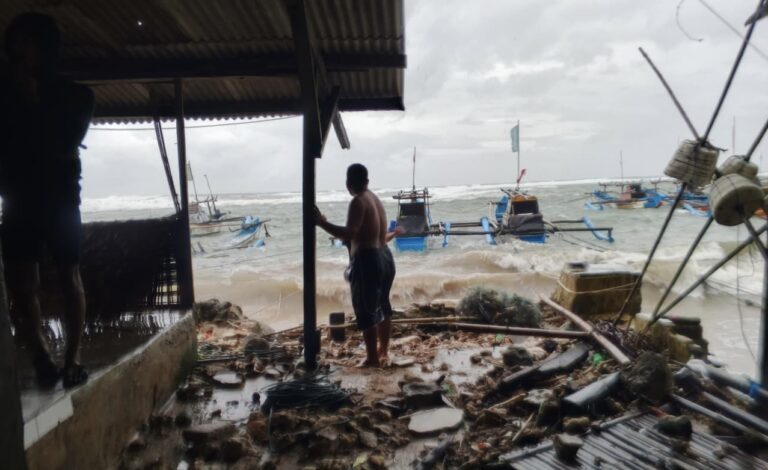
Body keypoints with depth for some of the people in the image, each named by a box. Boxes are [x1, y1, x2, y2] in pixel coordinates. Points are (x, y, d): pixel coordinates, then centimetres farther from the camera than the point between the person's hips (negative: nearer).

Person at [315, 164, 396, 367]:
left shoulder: (358, 202, -15)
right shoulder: (375, 199, 11)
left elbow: (348, 234, -26)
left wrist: (322, 223, -26)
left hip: (366, 261, -9)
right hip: (385, 257, 9)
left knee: (365, 311, 2)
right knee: (382, 305, 20)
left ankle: (372, 358, 10)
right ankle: (384, 350, 34)